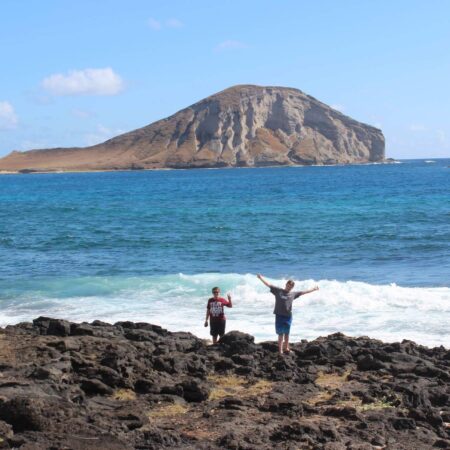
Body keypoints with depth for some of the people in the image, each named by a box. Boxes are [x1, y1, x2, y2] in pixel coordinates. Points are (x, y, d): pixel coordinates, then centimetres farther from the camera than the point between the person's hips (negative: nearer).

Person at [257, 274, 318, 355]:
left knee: (286, 333, 11)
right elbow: (268, 284, 2)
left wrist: (313, 289, 24)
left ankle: (286, 348, 24)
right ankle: (280, 350, 3)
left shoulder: (293, 293, 10)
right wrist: (261, 278, -2)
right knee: (280, 333, 0)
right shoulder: (278, 290, 1)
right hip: (279, 315, -3)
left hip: (288, 316, 3)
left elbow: (303, 292, 19)